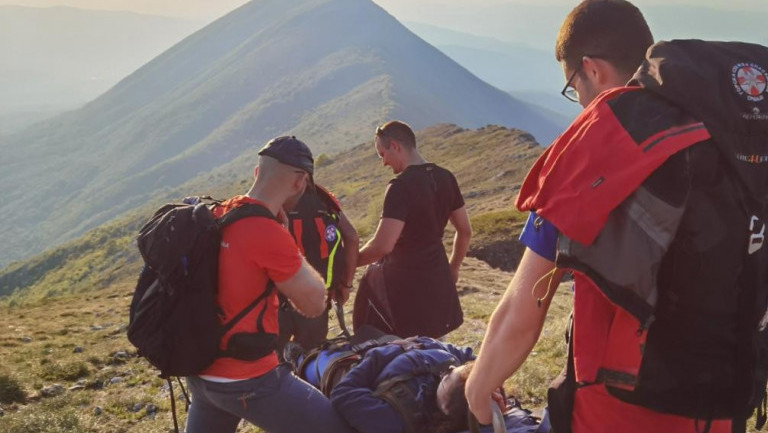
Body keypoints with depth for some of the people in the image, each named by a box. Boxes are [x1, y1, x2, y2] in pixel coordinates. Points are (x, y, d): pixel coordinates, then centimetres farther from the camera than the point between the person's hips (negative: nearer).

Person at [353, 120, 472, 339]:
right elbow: (465, 231, 12)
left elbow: (382, 246, -25)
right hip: (438, 281, 8)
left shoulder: (401, 186, -20)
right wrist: (453, 268, 25)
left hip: (404, 283, -8)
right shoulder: (445, 178, 3)